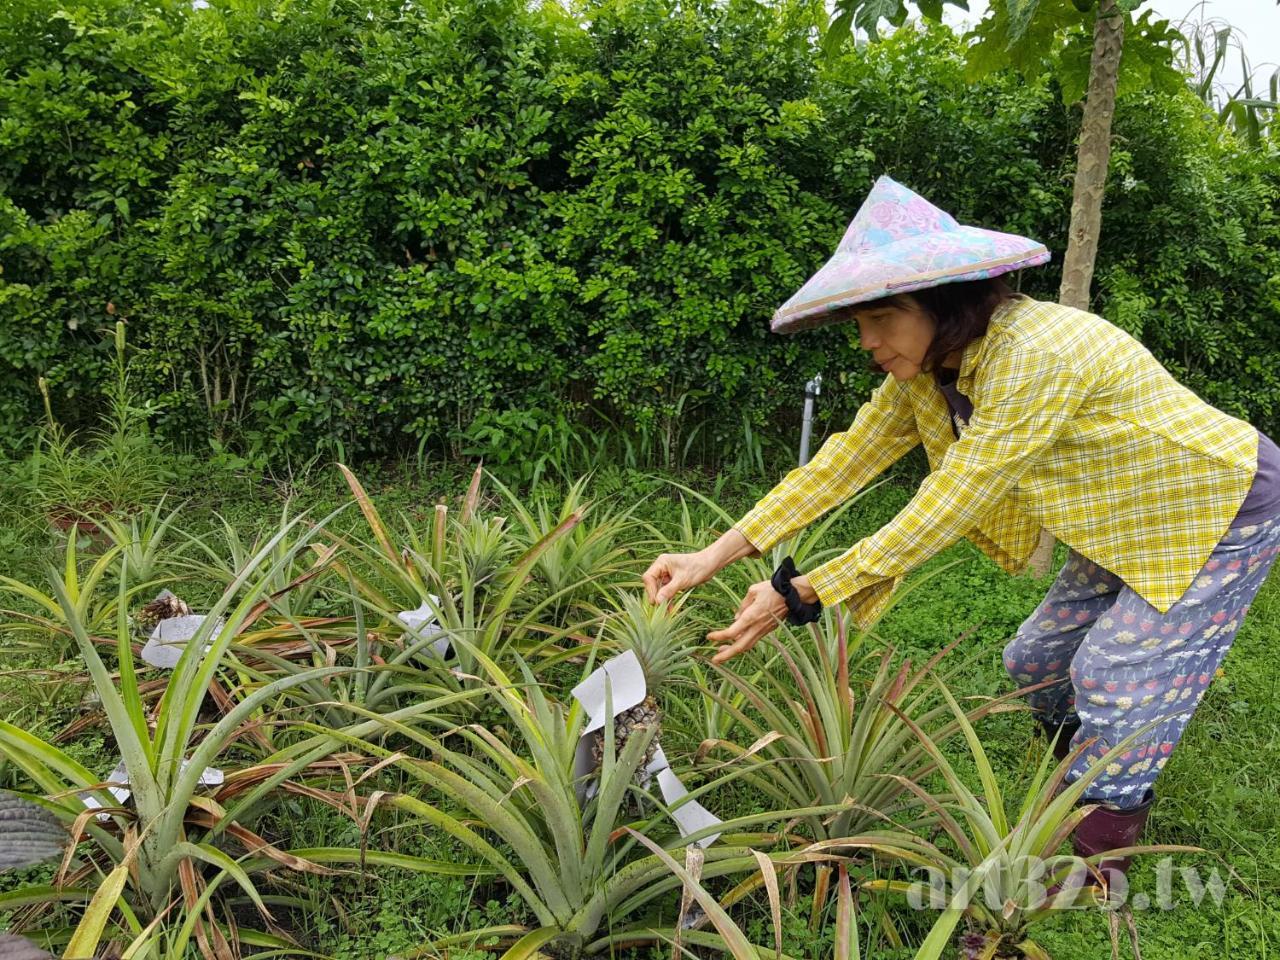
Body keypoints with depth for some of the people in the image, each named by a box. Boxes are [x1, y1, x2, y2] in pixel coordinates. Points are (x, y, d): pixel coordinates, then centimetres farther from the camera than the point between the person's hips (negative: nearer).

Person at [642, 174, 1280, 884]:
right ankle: (1107, 781, 33)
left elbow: (947, 509, -36)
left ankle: (1096, 856, 8)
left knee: (1114, 674, -10)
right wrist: (713, 556, -18)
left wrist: (800, 595, -34)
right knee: (1037, 663, 9)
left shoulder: (1034, 353, -37)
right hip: (1130, 526, 8)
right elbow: (846, 459, -11)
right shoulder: (925, 366, -11)